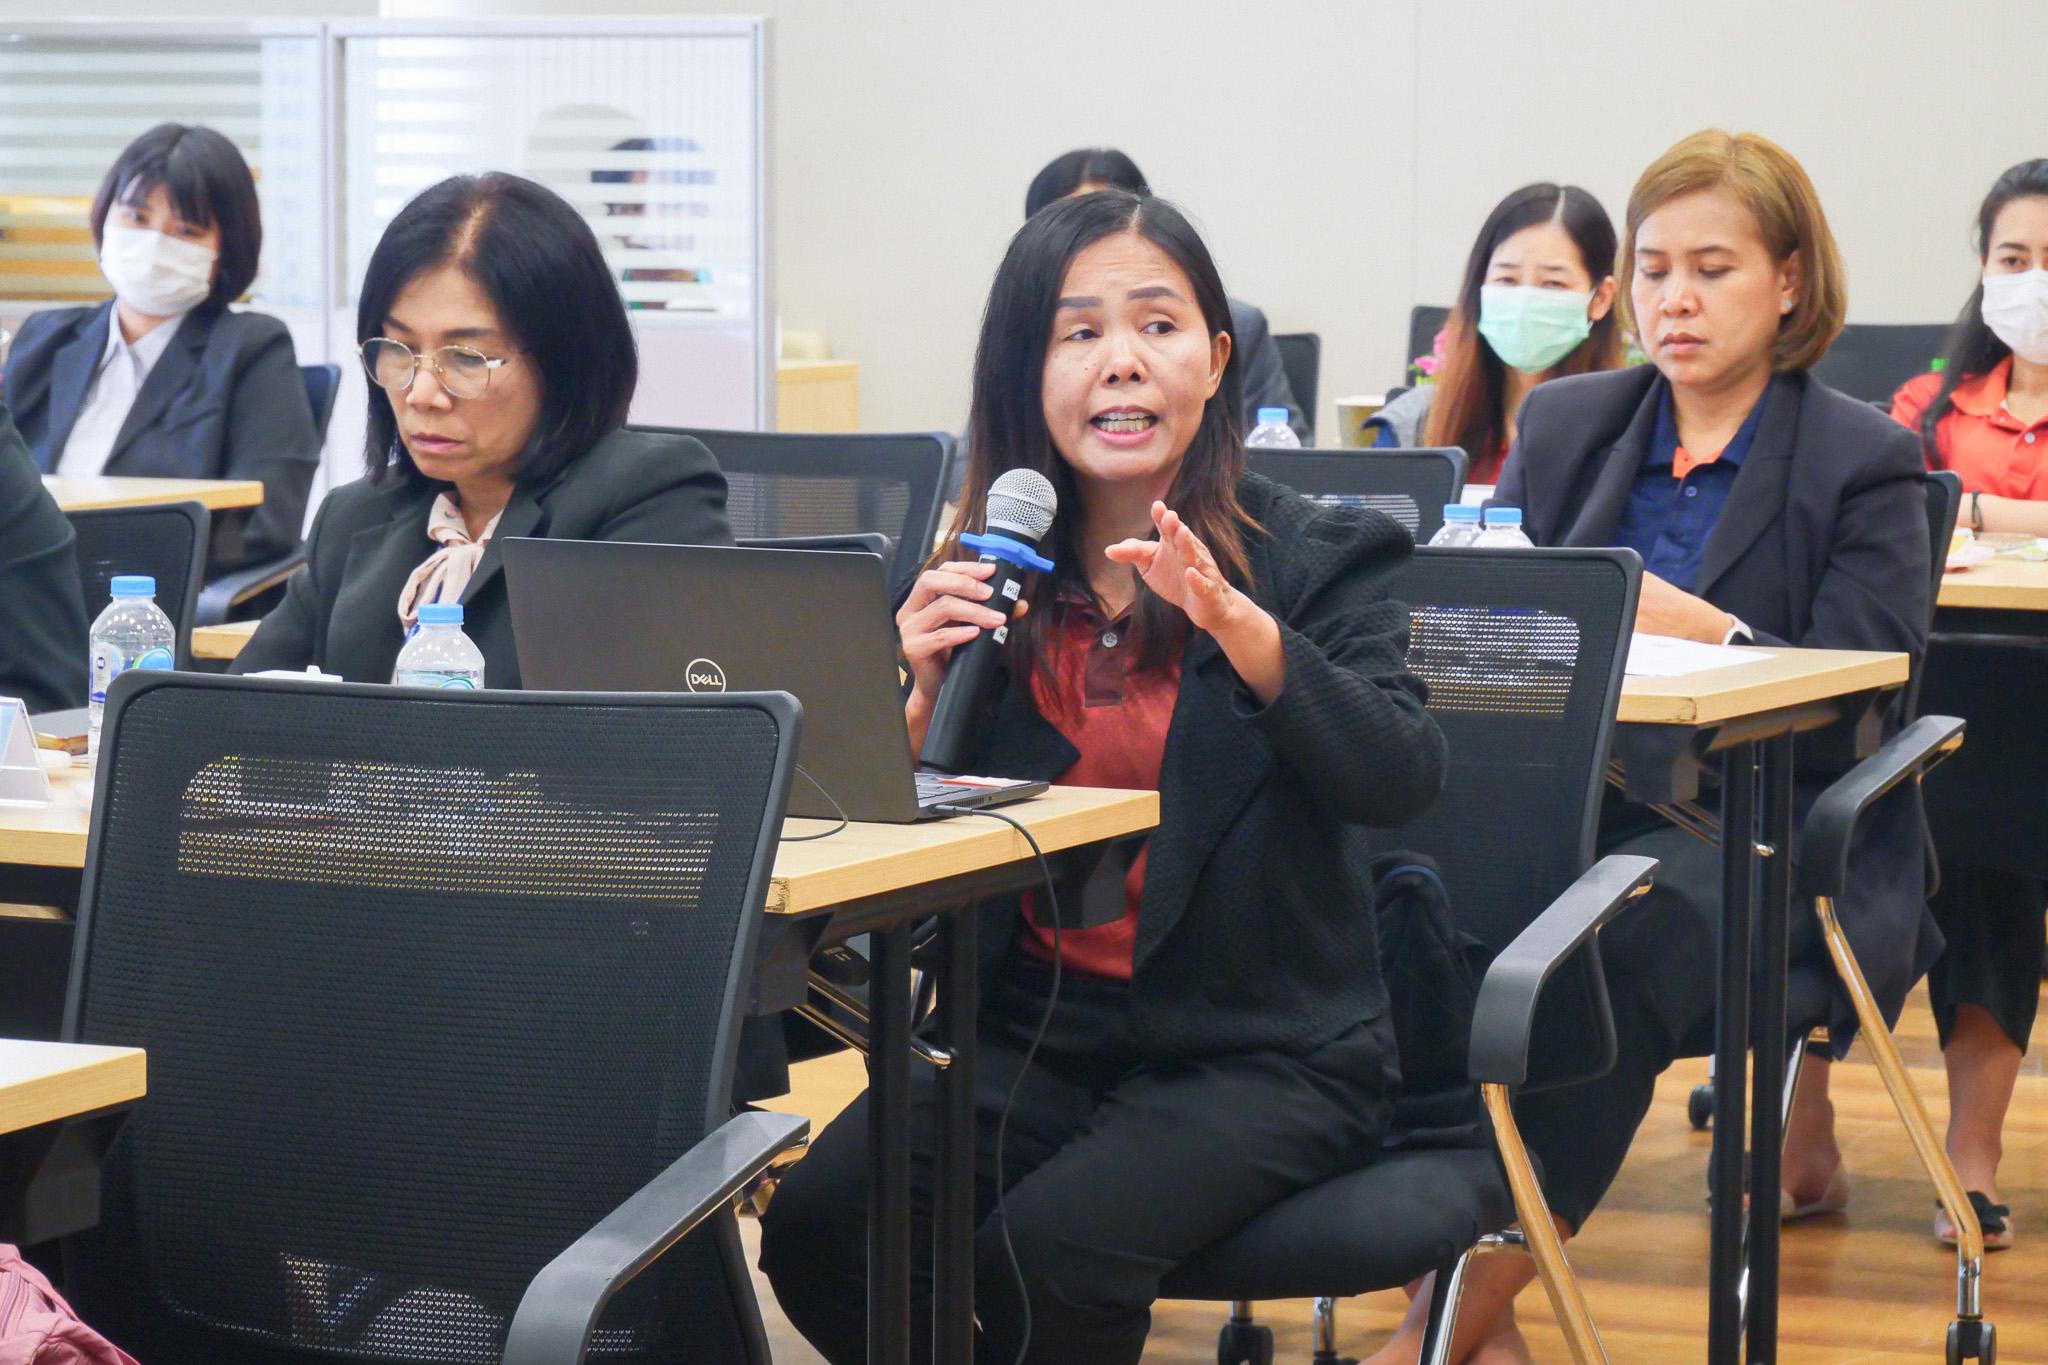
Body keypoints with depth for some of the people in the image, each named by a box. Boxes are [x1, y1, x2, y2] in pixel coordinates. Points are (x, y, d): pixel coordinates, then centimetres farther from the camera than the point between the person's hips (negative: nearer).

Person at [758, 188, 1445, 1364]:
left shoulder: (1315, 559, -1)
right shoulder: (980, 579, 7)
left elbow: (1405, 778, -18)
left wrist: (1240, 627, -30)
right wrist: (924, 701, -12)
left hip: (1261, 1054, -3)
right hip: (1029, 1034, 3)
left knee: (1052, 1253, -29)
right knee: (819, 1224, -21)